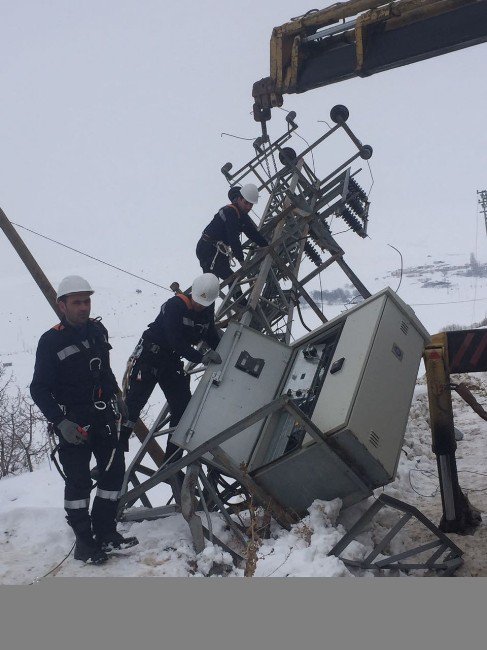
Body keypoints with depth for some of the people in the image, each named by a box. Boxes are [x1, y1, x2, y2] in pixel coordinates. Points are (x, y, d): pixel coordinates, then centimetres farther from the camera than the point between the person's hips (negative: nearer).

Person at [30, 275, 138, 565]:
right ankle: (84, 541, 12)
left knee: (115, 470, 8)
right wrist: (60, 421, -21)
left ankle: (105, 532, 20)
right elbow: (39, 389, -12)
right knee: (79, 481, -1)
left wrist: (117, 396, 18)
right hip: (73, 423, -6)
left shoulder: (98, 330, 4)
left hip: (103, 416, 6)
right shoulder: (51, 341, -14)